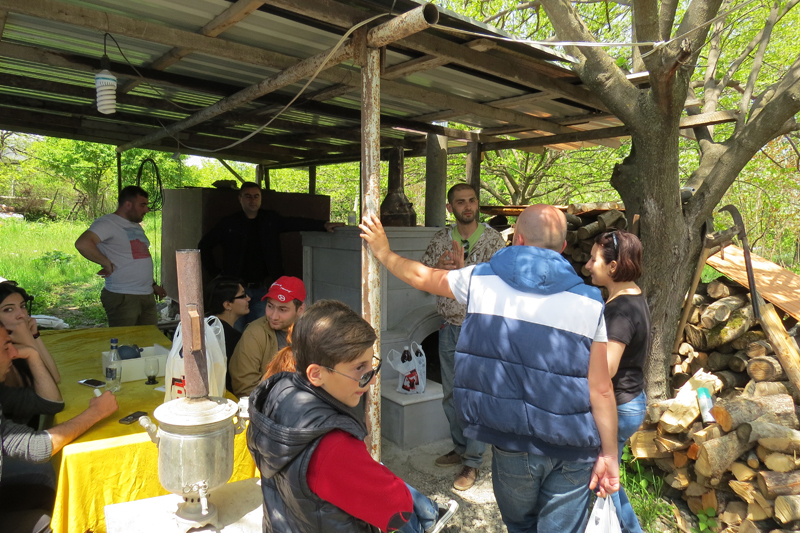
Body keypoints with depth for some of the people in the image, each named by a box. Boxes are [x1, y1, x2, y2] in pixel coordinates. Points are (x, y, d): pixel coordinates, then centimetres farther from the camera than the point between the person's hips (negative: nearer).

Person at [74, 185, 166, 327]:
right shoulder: (107, 223, -9)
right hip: (123, 298, -8)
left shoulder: (136, 226, 20)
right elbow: (82, 244, -26)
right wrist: (107, 264, -19)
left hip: (147, 296, 8)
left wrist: (153, 284, 22)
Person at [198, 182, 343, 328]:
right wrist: (215, 272, 3)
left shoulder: (271, 220, 6)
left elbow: (296, 222, -3)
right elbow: (204, 246, 10)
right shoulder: (229, 224, 2)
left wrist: (323, 225, -17)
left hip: (262, 288, 1)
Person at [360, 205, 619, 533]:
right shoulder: (589, 302, -6)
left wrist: (384, 252, 31)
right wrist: (609, 454, 5)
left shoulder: (481, 281, -5)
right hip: (572, 452, 0)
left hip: (512, 447, 1)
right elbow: (601, 390, -7)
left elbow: (421, 278, 13)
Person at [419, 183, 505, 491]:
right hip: (449, 327, 5)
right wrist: (437, 267, -17)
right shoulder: (441, 239, 4)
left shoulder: (492, 239, -9)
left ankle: (473, 462, 15)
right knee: (451, 394, 15)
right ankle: (461, 448, 34)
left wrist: (460, 267, -29)